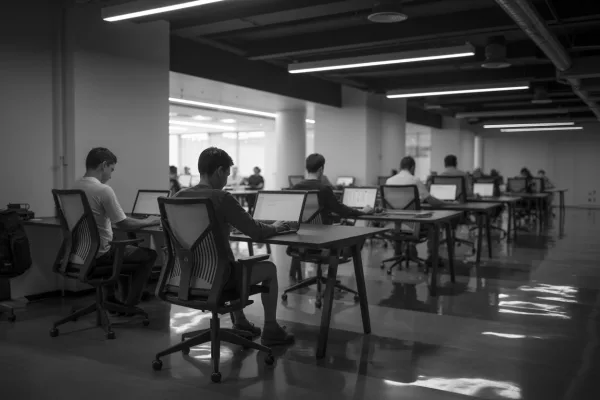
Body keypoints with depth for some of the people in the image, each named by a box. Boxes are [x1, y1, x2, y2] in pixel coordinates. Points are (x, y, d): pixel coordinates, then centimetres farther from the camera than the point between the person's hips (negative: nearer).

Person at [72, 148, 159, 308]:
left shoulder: (74, 187, 2)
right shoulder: (104, 190, -21)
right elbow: (124, 224, -18)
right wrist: (149, 222, -1)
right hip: (99, 255, -8)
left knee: (125, 248, 32)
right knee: (149, 255, 8)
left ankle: (110, 297, 31)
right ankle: (129, 306, 10)